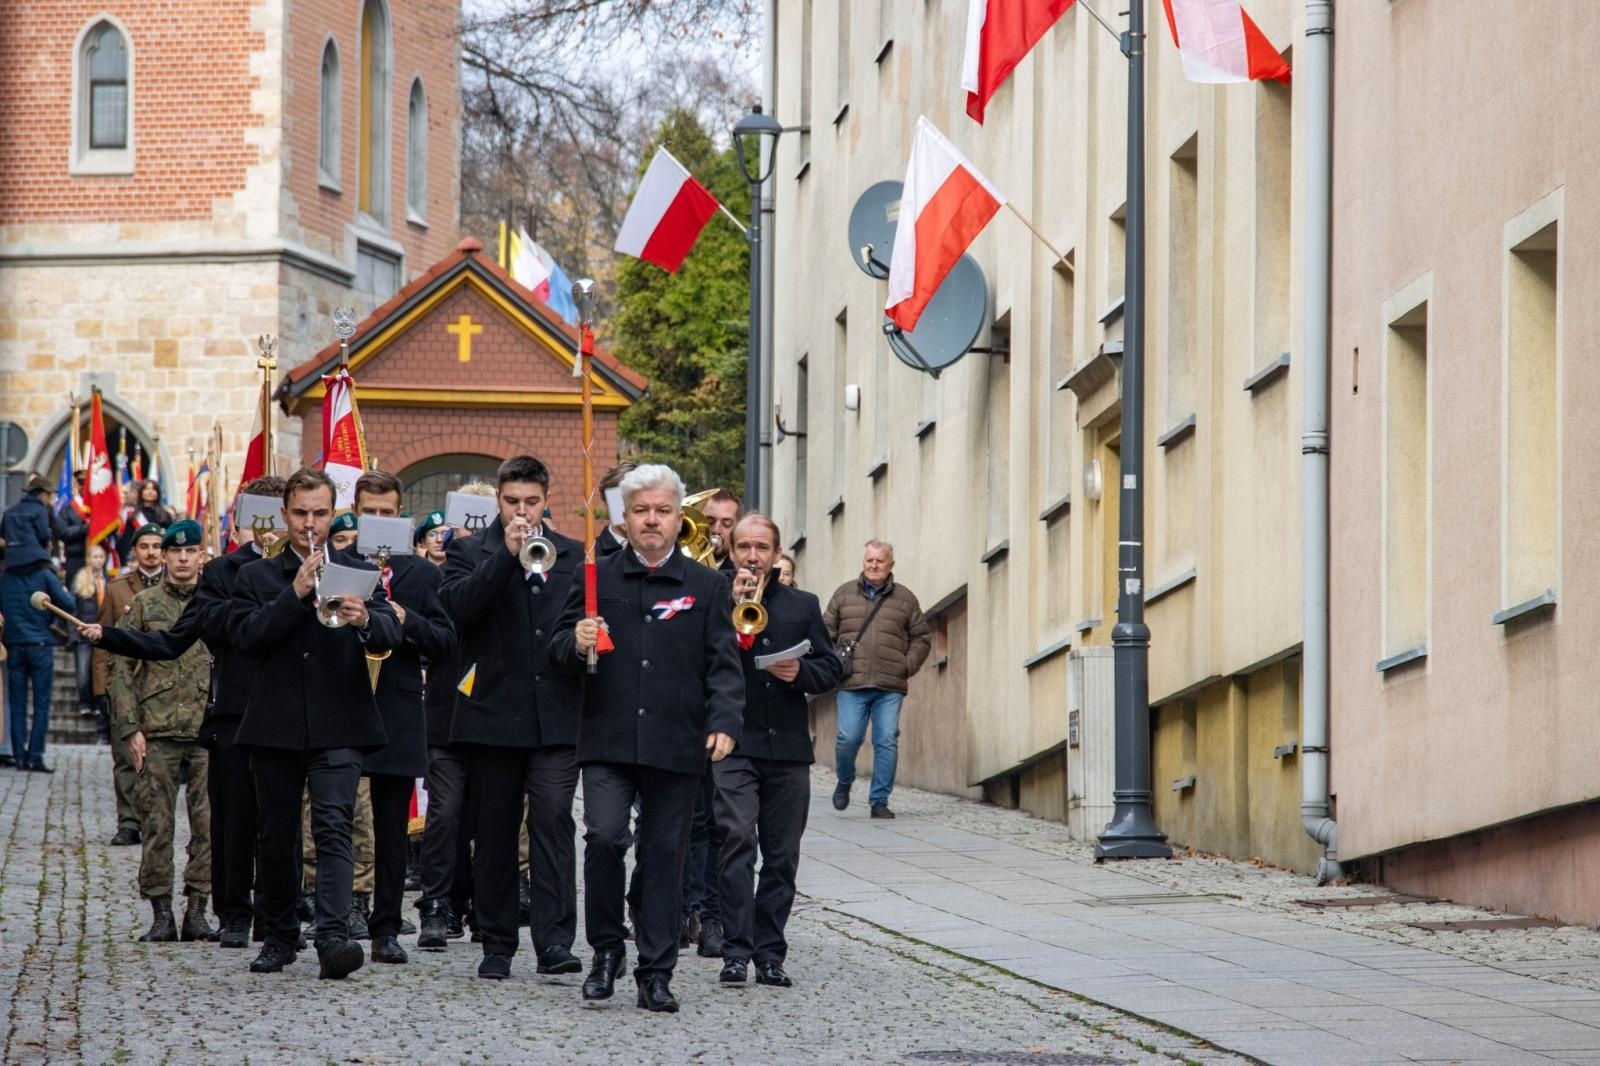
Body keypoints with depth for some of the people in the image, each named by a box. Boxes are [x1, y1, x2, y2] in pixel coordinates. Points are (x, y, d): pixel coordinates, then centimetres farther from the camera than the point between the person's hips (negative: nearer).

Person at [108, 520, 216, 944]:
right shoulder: (144, 605, 7)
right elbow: (121, 669, 5)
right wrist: (130, 727, -3)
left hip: (209, 733, 1)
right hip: (158, 733, -1)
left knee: (208, 825, -3)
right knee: (157, 825, -2)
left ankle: (196, 911, 3)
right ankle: (161, 913, 2)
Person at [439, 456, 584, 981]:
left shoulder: (573, 556, 13)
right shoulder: (470, 552, 7)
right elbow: (458, 604, -12)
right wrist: (508, 554, -17)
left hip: (556, 715, 0)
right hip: (493, 715, 0)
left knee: (553, 819, -13)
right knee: (494, 833, 5)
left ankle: (554, 941, -17)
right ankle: (497, 945, 13)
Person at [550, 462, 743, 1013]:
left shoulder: (706, 586, 10)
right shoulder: (597, 578, 11)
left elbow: (723, 663, 5)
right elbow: (558, 644, 14)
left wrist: (724, 721, -10)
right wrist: (577, 644, -10)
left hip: (675, 743, 0)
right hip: (608, 738, 0)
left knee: (664, 855, 3)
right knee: (604, 837, -15)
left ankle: (656, 973, 9)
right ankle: (606, 950, 4)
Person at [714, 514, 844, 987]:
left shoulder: (802, 606, 16)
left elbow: (832, 668, 14)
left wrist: (801, 672, -7)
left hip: (788, 748, 3)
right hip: (735, 746, -3)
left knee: (782, 855, 4)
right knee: (736, 841, -16)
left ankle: (769, 953, 9)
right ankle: (736, 951, -17)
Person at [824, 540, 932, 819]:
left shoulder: (905, 599, 11)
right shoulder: (844, 594, 11)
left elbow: (922, 637, 15)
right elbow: (826, 632, 13)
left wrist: (908, 666, 3)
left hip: (890, 687, 1)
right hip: (851, 683, -1)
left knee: (887, 741, -4)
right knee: (848, 738, -8)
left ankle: (879, 800, 4)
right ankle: (844, 782, 20)